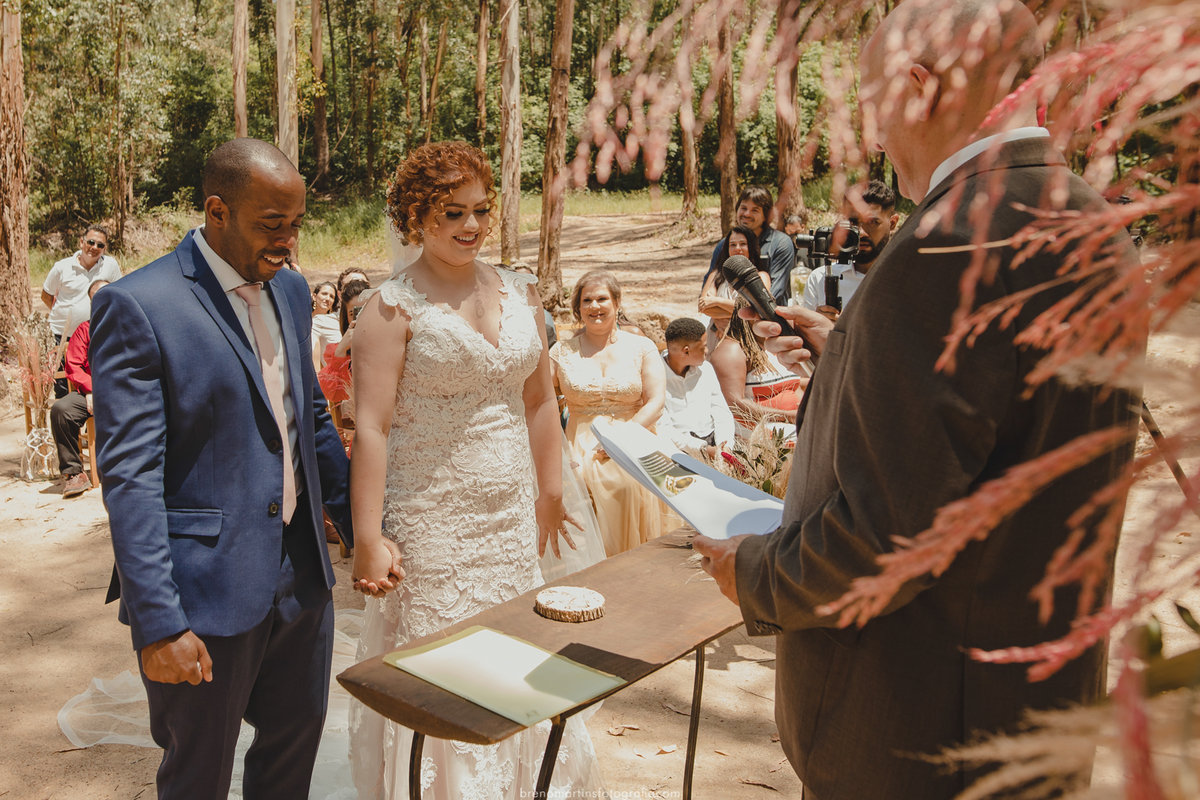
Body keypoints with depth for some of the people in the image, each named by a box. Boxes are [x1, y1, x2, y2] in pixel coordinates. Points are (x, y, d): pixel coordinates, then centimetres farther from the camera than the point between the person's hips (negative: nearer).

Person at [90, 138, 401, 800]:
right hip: (208, 593, -6)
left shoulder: (290, 290, 7)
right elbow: (129, 476, -18)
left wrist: (361, 528, 11)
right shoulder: (136, 306, -15)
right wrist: (159, 622, -20)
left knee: (297, 734, 21)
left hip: (301, 571, 7)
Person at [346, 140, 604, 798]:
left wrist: (550, 494, 13)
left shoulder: (519, 292, 8)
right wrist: (367, 541, -17)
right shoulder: (394, 306, -9)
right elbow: (371, 428, -14)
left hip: (512, 519, 5)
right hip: (429, 519, -5)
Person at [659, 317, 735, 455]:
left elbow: (720, 410, 12)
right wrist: (703, 449, -23)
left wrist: (724, 444, -8)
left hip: (712, 438, 6)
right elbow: (663, 430, -13)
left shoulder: (705, 369, 15)